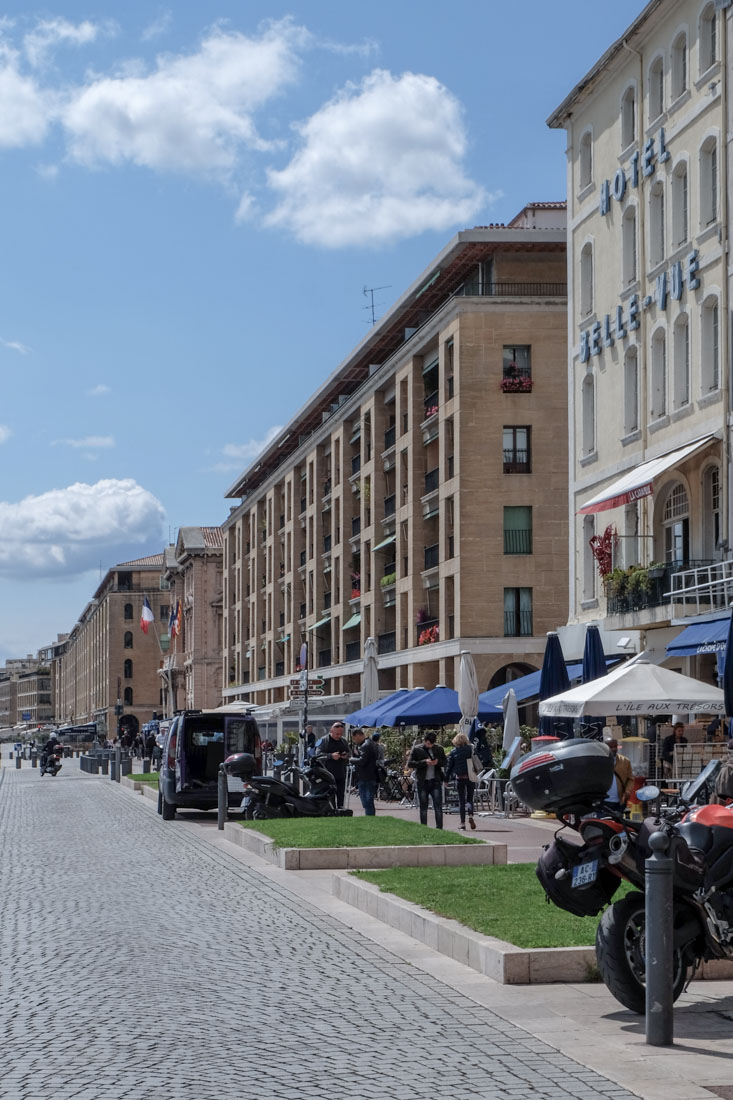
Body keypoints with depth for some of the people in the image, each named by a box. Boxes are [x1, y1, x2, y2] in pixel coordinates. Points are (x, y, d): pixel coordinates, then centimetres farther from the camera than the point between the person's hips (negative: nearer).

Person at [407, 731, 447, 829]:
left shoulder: (439, 749, 8)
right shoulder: (417, 749, 1)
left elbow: (445, 762, 14)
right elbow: (409, 763, -5)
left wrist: (438, 762, -8)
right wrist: (424, 762, -16)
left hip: (435, 781, 1)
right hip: (422, 782, -1)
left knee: (438, 806, -6)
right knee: (423, 807, 7)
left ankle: (439, 828, -4)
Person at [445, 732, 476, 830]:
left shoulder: (453, 752, 0)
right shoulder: (470, 749, -1)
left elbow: (449, 766, 2)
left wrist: (446, 779, 9)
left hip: (459, 778, 0)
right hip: (470, 777, 0)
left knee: (461, 800, 6)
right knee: (470, 798, 12)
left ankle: (462, 822, 2)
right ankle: (470, 815, -13)